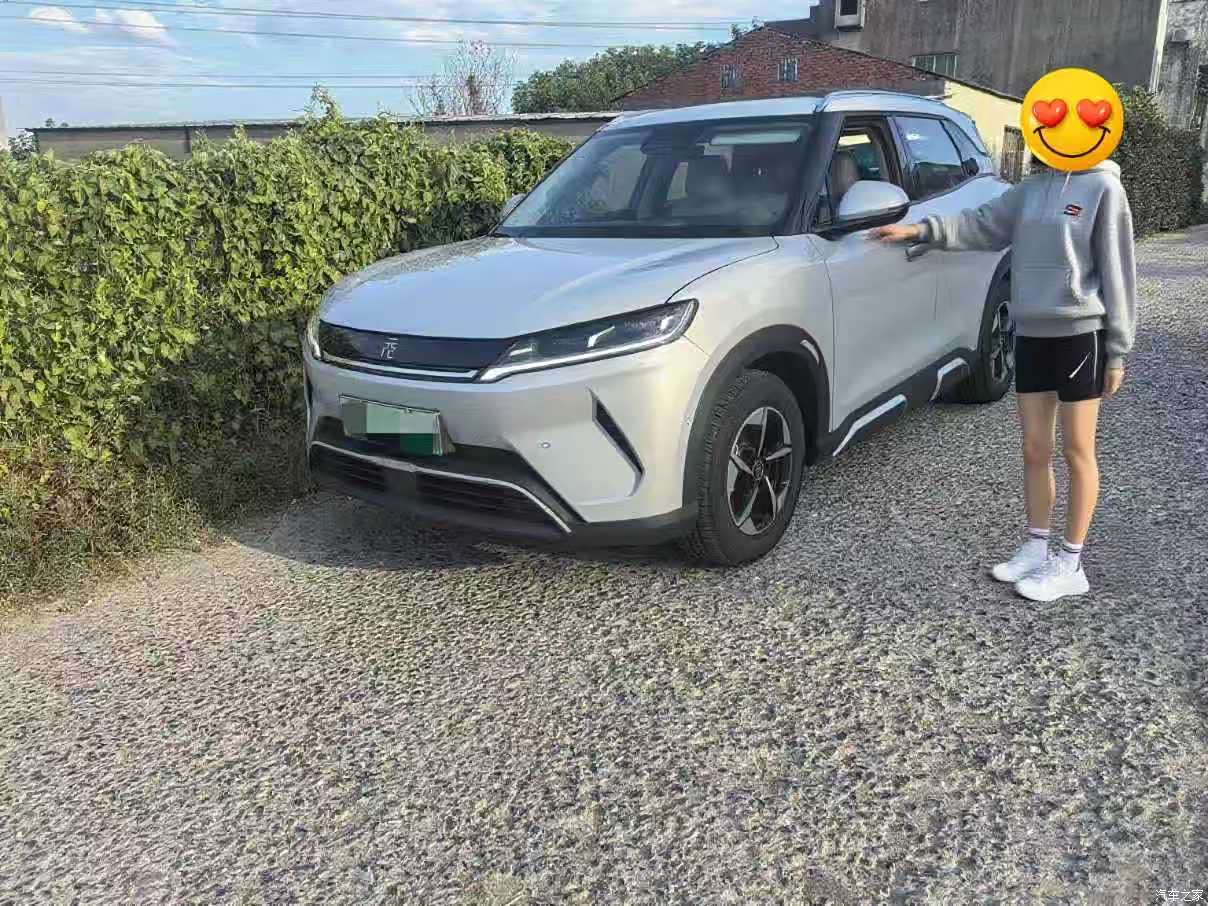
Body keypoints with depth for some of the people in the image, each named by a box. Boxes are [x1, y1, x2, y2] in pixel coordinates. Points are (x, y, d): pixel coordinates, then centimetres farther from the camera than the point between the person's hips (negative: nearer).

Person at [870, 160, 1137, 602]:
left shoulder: (1103, 188, -8)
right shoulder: (1031, 189, 10)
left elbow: (1116, 271, -8)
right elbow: (984, 225, 9)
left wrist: (1117, 349, -8)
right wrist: (921, 229, -4)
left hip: (1079, 335, -6)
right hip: (1030, 334, 6)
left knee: (1077, 453, 3)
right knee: (1034, 450, 11)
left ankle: (1070, 564, 13)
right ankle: (1035, 548, 25)